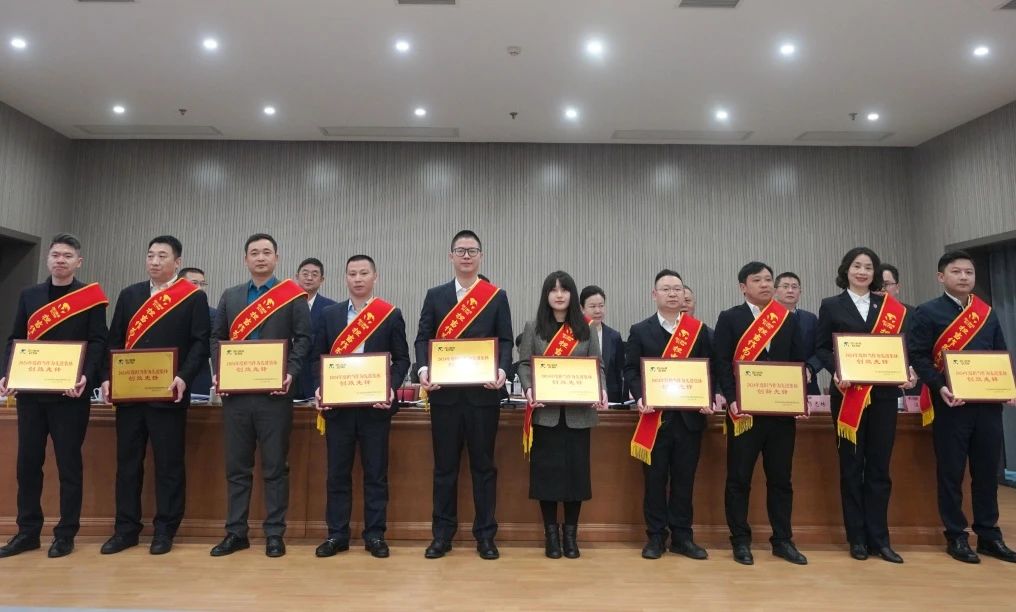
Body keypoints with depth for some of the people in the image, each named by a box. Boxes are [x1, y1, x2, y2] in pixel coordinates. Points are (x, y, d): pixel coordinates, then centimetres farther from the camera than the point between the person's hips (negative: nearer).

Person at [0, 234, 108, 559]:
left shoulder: (91, 296, -1)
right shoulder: (29, 295, 13)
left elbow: (97, 342, -7)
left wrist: (86, 377, -22)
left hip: (69, 394, -4)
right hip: (30, 392, 4)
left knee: (68, 464, 3)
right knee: (27, 461, 10)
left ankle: (66, 534, 13)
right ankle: (28, 531, 23)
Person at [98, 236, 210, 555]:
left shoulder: (194, 297, -1)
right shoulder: (129, 295, 14)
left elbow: (200, 343, -7)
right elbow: (115, 339, 13)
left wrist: (184, 377, -19)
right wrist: (107, 378, 1)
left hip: (168, 394, -4)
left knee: (168, 463, 3)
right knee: (127, 462, 11)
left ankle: (165, 530, 14)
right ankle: (126, 528, 23)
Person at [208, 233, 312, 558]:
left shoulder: (293, 296, 2)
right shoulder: (230, 296, 15)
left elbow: (302, 339, -3)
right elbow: (217, 338, 14)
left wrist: (290, 373, -15)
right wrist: (218, 373, 0)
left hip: (274, 393, -4)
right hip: (235, 393, 4)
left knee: (275, 466, 3)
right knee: (236, 465, 11)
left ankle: (275, 534, 13)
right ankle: (236, 532, 23)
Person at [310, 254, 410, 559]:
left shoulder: (391, 315, 2)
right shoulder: (329, 314, 10)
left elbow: (402, 359, 2)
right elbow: (317, 357, 9)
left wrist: (391, 388, -14)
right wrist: (320, 388, -6)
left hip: (375, 404, -2)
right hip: (338, 404, 2)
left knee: (376, 472, 5)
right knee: (337, 472, 9)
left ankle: (375, 535, 17)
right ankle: (337, 534, 21)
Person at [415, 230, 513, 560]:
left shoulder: (497, 297, 6)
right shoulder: (435, 295, 9)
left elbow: (505, 341, 2)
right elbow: (423, 338, 4)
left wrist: (501, 370, -17)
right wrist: (423, 368, -14)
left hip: (483, 393, -1)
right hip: (444, 393, 1)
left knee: (483, 465, 8)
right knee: (445, 465, 9)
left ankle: (485, 535, 20)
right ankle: (442, 533, 22)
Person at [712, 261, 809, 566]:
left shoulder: (789, 318, 12)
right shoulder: (729, 318, 2)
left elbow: (799, 362, 10)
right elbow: (721, 363, -5)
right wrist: (732, 400, -16)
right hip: (745, 410, -3)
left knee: (780, 477, 11)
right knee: (739, 478, 4)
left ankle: (782, 540, 24)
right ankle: (741, 541, 15)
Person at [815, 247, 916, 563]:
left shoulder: (891, 307, 12)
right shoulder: (831, 306, 4)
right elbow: (821, 348, 0)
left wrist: (907, 372, -10)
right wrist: (836, 371, -18)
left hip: (882, 394, 2)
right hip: (848, 394, -2)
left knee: (879, 466, 6)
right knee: (851, 466, 4)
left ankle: (879, 538, 16)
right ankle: (857, 538, 14)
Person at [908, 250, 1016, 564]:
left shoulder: (988, 313, 15)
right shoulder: (928, 312, -2)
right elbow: (918, 356, -8)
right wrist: (940, 388, -21)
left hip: (988, 403, 5)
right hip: (950, 404, -5)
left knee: (988, 470, 11)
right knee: (951, 472, 3)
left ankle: (989, 535, 24)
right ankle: (956, 537, 14)